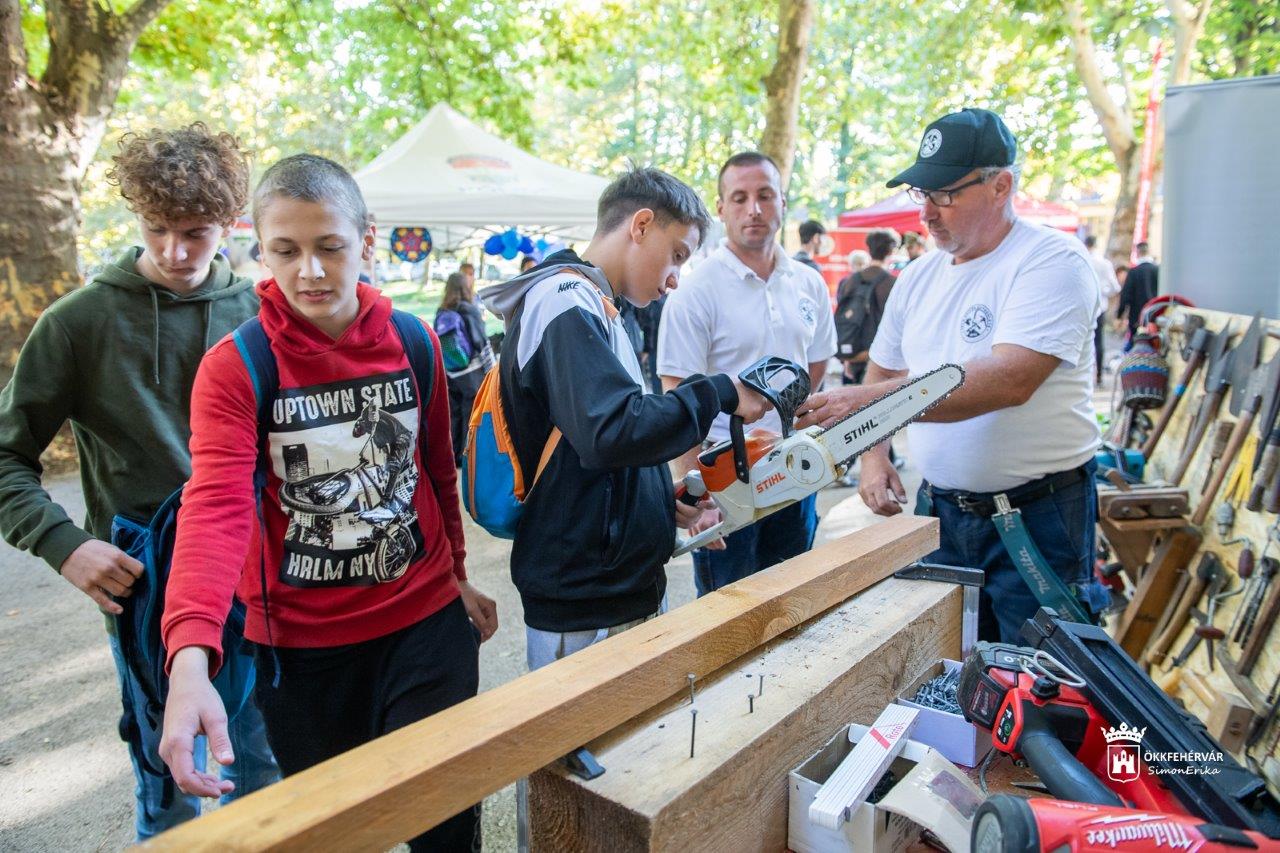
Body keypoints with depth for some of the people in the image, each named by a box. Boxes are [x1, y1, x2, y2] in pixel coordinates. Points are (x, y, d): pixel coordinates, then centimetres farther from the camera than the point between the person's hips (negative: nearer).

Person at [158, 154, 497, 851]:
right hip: (299, 644, -1)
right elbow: (216, 506, -25)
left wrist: (458, 576, 15)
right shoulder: (233, 367, -12)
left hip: (426, 621, 1)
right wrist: (191, 658, -38)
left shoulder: (415, 343, -3)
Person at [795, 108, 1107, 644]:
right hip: (939, 509, 6)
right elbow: (883, 374, 17)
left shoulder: (1052, 260, -13)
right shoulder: (917, 279, 8)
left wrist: (867, 401, -33)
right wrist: (873, 455, -1)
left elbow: (1008, 380, -28)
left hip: (1037, 516, -6)